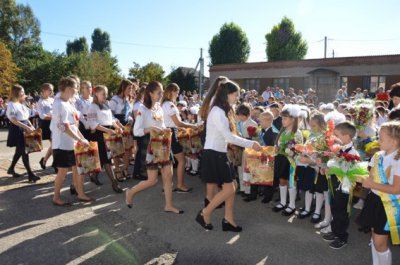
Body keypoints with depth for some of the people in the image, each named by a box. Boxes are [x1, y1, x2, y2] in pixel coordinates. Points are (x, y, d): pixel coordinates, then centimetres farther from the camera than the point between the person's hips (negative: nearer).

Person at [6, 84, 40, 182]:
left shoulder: (21, 104, 14)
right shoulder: (12, 104, -13)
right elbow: (13, 120, -20)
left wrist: (31, 126, 3)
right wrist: (26, 127, -25)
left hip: (24, 129, 9)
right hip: (17, 130, -9)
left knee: (19, 151, 17)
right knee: (24, 152, -8)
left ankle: (11, 169, 34)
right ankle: (30, 174, -6)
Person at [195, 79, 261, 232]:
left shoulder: (222, 111, 14)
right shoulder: (217, 111, -17)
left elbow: (225, 136, 11)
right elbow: (228, 137, -21)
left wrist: (248, 144, 5)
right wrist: (250, 144, -15)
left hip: (219, 154, 10)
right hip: (214, 154, -10)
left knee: (232, 186, 9)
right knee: (228, 189, -6)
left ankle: (228, 220, 19)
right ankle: (204, 214, 9)